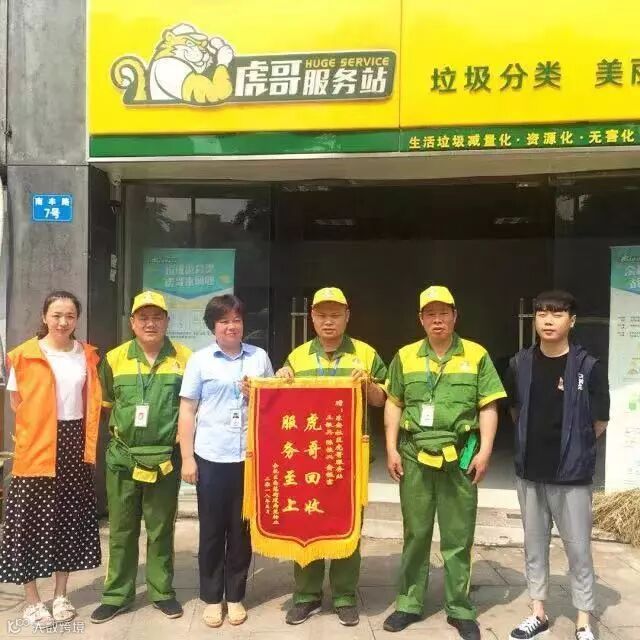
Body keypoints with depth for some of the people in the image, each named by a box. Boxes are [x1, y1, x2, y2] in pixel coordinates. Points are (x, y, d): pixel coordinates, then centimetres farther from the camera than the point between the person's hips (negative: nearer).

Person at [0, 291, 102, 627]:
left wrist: (89, 445, 5)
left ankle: (61, 595, 25)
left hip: (75, 446, 3)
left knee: (70, 519, 10)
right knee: (33, 521, 1)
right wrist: (41, 422, -4)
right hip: (36, 449, -3)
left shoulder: (87, 355, 6)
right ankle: (32, 600, 17)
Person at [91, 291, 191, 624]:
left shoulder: (185, 358, -4)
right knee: (121, 529, 12)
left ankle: (162, 591, 26)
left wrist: (180, 437, 0)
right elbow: (107, 403, 13)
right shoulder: (114, 358, 0)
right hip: (122, 457, 1)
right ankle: (117, 595, 25)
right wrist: (121, 429, 6)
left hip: (165, 458, -1)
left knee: (161, 529, 11)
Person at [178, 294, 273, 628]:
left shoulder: (260, 357, 7)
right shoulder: (199, 360, 2)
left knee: (241, 529, 10)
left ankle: (235, 595, 25)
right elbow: (187, 410, 2)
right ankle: (211, 597, 24)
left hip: (250, 456, 1)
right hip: (211, 457, -1)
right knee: (212, 530, 9)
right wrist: (187, 457, -3)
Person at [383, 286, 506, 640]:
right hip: (414, 456, 1)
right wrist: (392, 449, 2)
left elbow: (488, 407, 0)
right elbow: (393, 404, 8)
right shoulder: (405, 356, 5)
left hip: (460, 457, -1)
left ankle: (460, 609, 23)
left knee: (458, 537, 9)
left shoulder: (477, 355, 0)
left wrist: (484, 451, -7)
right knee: (415, 533, 12)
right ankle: (409, 603, 26)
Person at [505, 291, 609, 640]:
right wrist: (534, 442, 9)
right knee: (534, 545, 15)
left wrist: (573, 450, 4)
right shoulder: (520, 364, 0)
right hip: (529, 471, 4)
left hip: (571, 474, -3)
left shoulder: (589, 367, -10)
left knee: (578, 549, 7)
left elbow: (599, 421, -2)